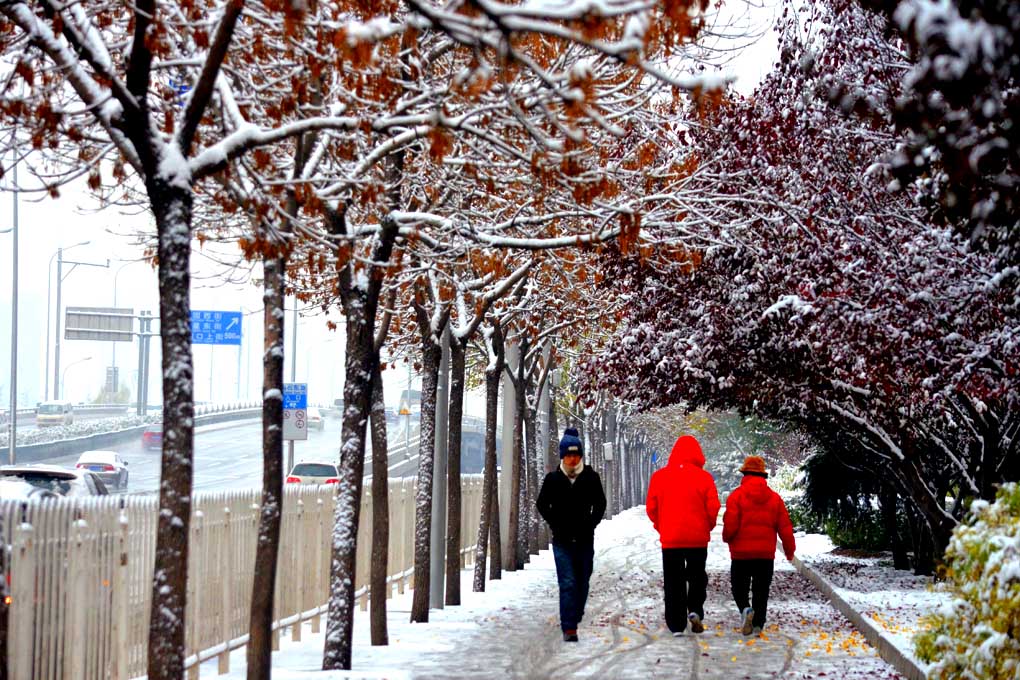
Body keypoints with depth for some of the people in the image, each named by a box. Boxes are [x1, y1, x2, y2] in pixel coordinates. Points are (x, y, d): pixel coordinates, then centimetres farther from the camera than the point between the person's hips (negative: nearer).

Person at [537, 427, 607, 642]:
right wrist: (556, 525, -1)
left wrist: (590, 525, -1)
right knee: (567, 583, -10)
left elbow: (600, 504, 10)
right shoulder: (552, 479, -1)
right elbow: (543, 505, 8)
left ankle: (575, 618, 27)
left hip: (585, 540, 2)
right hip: (562, 541, -2)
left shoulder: (591, 477, 0)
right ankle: (569, 628, -13)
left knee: (582, 582, 10)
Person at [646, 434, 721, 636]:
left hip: (670, 538, 1)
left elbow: (651, 507, 3)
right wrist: (707, 527, 12)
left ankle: (676, 625, 5)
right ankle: (695, 610, -6)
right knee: (697, 576, 16)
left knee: (673, 582, 7)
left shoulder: (660, 476, 0)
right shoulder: (703, 477, -6)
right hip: (698, 537, -1)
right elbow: (713, 508, -6)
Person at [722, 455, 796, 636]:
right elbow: (785, 528, 6)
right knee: (761, 591, 10)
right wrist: (790, 550, 18)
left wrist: (727, 538, 9)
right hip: (766, 554, 3)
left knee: (739, 587, 9)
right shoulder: (774, 498, 5)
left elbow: (730, 524, -14)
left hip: (741, 553, -2)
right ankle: (758, 625, 2)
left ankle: (745, 609, -18)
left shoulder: (736, 495, -7)